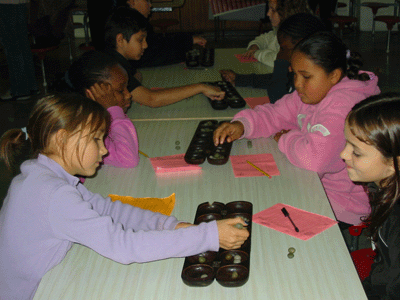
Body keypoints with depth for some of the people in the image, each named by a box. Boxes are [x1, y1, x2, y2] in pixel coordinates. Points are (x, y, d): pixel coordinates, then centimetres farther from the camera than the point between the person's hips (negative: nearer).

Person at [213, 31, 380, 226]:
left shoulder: (344, 106, -29)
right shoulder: (315, 92, 0)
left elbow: (314, 158, -39)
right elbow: (276, 114, 9)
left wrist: (286, 140, -17)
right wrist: (242, 125, -11)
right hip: (316, 183, 8)